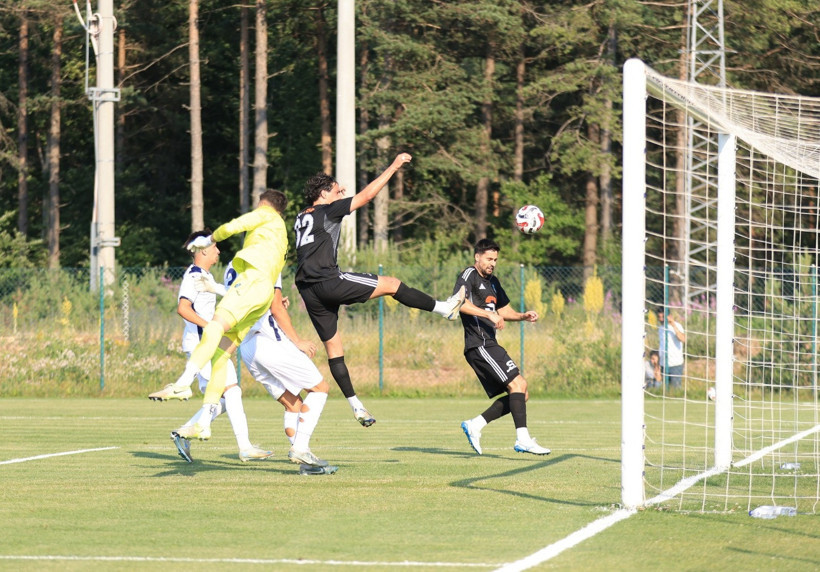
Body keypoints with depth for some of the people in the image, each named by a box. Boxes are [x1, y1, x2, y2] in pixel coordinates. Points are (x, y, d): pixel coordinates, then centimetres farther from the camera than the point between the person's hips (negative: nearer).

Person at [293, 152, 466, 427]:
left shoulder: (301, 218, 17)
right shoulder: (326, 211, -3)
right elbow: (366, 195, -3)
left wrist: (335, 196, 40)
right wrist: (394, 166, 2)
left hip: (309, 290, 8)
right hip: (328, 281, -8)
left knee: (333, 346, 8)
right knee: (392, 284, 3)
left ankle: (355, 405, 8)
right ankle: (445, 308, 13)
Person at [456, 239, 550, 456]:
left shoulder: (492, 281, 23)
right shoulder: (469, 275, -5)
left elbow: (504, 310, 34)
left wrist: (523, 316, 14)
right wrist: (489, 314, -30)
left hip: (489, 346, 10)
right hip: (479, 345, -10)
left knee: (521, 395, 5)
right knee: (518, 384, -20)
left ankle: (475, 425, 7)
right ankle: (522, 439, -25)